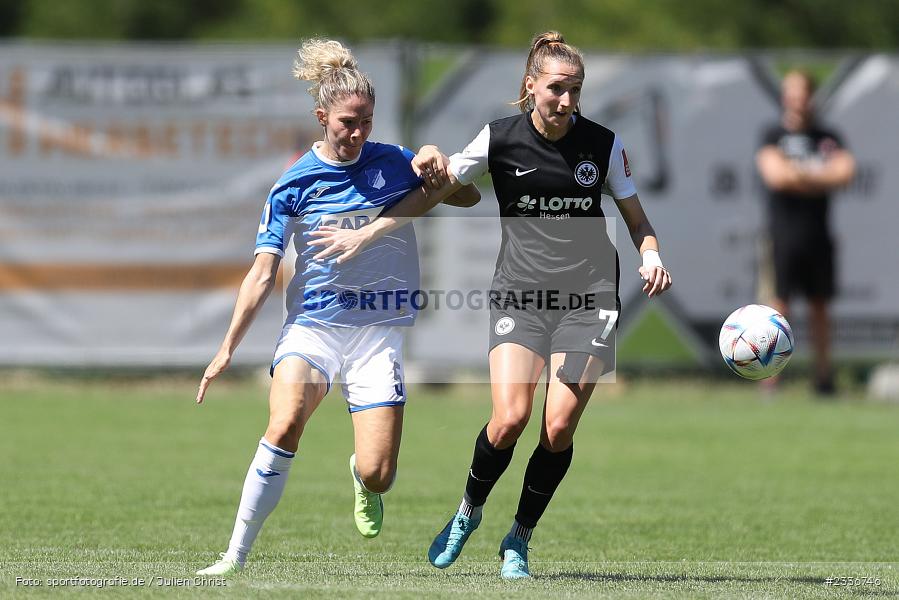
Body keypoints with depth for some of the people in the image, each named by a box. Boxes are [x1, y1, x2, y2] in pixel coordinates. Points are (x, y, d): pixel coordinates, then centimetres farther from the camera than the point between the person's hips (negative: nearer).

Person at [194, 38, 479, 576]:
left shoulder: (393, 164, 3)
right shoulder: (295, 184, -2)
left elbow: (468, 197, 11)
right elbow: (263, 274, -1)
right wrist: (228, 349, -6)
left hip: (380, 331, 1)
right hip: (312, 325, -1)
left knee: (378, 476, -9)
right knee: (285, 425, -30)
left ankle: (361, 475, 32)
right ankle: (236, 556, -22)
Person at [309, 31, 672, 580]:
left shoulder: (603, 143, 0)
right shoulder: (501, 139, -3)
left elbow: (636, 217, 11)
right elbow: (433, 190, 4)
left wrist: (652, 257, -10)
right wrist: (365, 233, 0)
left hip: (589, 294, 1)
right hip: (519, 291, -1)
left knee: (559, 427, -9)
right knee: (510, 417, -18)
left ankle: (519, 540, 12)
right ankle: (470, 510, 12)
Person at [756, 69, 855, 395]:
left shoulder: (828, 138, 10)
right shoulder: (773, 136, 1)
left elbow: (845, 172, -6)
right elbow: (775, 174, -15)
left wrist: (798, 173, -11)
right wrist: (819, 178, -8)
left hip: (818, 237, 4)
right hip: (783, 236, -4)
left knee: (820, 306, 9)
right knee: (779, 307, -7)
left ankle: (823, 375, 16)